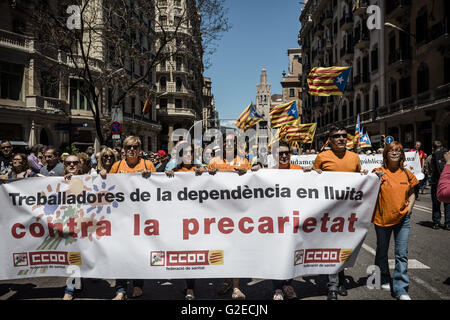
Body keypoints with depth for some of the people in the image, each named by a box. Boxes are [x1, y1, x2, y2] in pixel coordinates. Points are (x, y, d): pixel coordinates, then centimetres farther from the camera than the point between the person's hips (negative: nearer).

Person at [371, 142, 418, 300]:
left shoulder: (407, 174, 5)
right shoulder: (379, 172, -6)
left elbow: (411, 193, 17)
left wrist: (410, 206, 2)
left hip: (402, 219, 2)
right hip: (382, 218, -2)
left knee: (402, 254, 0)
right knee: (382, 251, 14)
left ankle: (401, 289, 8)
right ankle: (384, 280, 36)